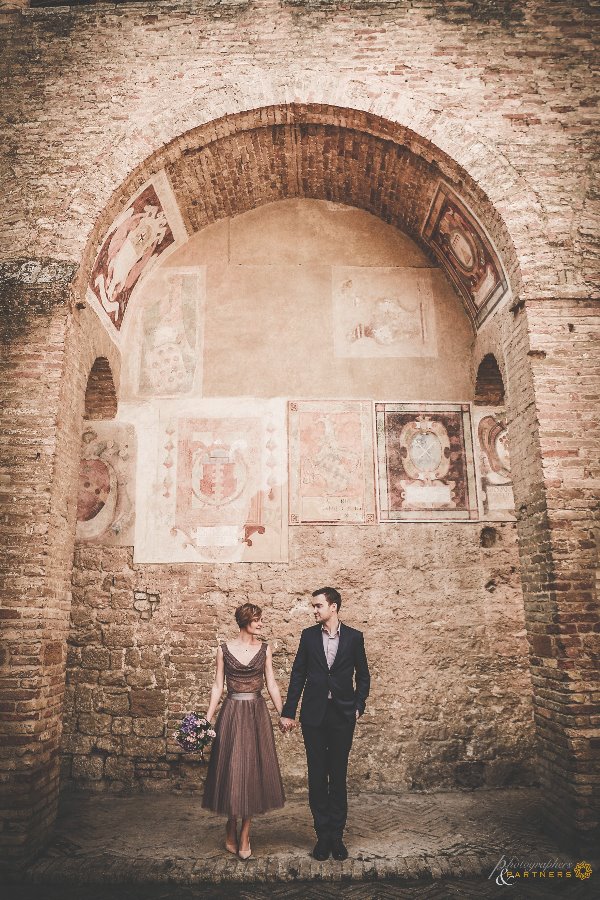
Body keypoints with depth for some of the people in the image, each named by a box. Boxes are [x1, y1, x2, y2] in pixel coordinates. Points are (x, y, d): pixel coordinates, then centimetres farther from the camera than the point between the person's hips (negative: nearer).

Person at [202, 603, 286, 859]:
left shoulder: (264, 649, 2)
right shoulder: (224, 650, -2)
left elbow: (272, 685, 4)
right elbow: (217, 686, 2)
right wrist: (208, 718, -3)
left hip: (257, 714, 2)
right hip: (232, 714, -1)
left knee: (254, 772, 4)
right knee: (231, 770, 4)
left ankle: (244, 835, 18)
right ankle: (231, 829, 26)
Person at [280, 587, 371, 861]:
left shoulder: (354, 637, -1)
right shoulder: (308, 635, 1)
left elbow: (363, 676, 7)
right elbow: (298, 675, 3)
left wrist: (358, 706, -2)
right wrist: (288, 712, 1)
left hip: (342, 715, -1)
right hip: (313, 714, 1)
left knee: (338, 776, 7)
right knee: (317, 776, 7)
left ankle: (337, 835, 20)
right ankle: (323, 835, 20)